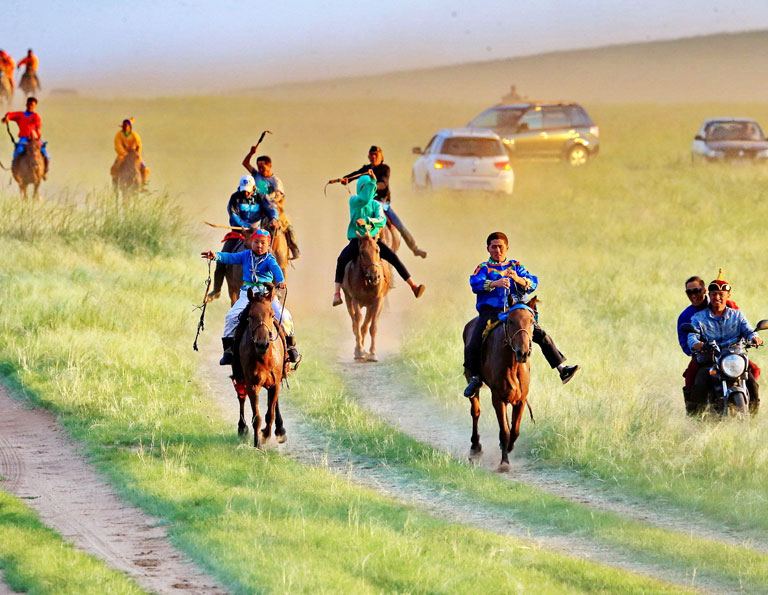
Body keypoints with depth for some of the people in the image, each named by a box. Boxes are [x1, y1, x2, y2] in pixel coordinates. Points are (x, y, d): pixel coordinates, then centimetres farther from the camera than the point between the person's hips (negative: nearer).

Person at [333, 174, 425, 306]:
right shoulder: (354, 201, 1)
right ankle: (337, 294, -27)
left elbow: (382, 220, -10)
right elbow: (365, 199, -22)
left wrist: (367, 221, -27)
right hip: (356, 239, -2)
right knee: (342, 259, -28)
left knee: (394, 257, -14)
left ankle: (413, 286, -12)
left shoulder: (376, 205, 8)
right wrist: (372, 181, -26)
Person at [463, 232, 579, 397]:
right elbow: (475, 284, -13)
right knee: (472, 347, -16)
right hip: (490, 312, -2)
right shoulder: (483, 268, 9)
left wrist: (519, 280, -21)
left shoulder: (515, 266, 16)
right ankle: (475, 377, 8)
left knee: (542, 336, -12)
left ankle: (562, 368, -7)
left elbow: (533, 283, 1)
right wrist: (495, 283, -30)